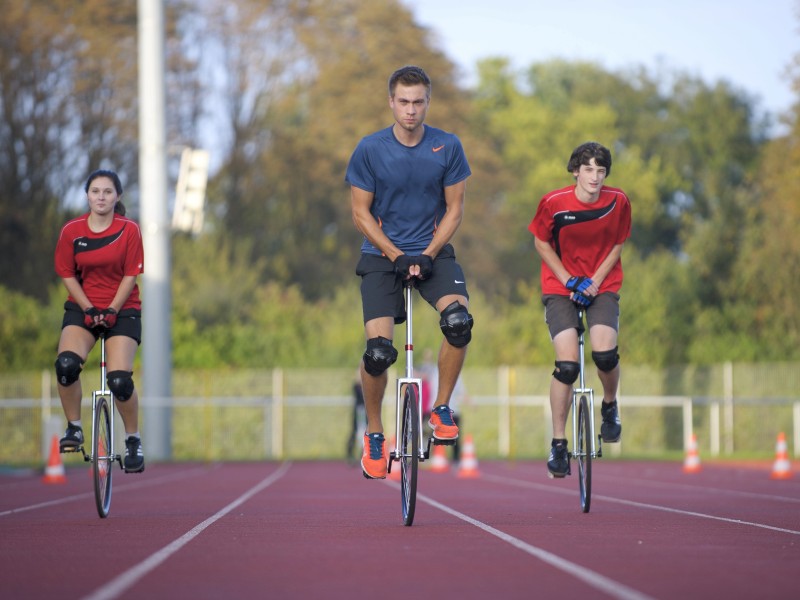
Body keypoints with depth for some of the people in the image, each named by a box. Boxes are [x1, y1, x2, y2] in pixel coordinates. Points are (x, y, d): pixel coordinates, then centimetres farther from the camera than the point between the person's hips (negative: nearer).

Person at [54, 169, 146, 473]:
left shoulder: (129, 230, -7)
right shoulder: (71, 231, -3)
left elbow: (130, 276, -6)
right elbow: (67, 275, 0)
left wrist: (112, 310, -15)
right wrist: (89, 309, -10)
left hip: (122, 309, -1)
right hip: (82, 307, 1)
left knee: (120, 380, -17)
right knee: (66, 364, -27)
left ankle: (133, 440, 6)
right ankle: (74, 428, -6)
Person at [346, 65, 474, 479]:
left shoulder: (447, 147, -5)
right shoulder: (370, 149, -8)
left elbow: (454, 208, 1)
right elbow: (361, 213, -3)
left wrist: (427, 254, -12)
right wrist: (396, 255, -14)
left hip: (432, 252, 1)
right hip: (382, 255, -1)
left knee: (458, 321, -28)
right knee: (378, 350, -15)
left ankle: (441, 409, -6)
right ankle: (374, 435, 9)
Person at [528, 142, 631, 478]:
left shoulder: (617, 202, -9)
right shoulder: (554, 203, -15)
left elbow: (616, 246, 4)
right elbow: (541, 243, 0)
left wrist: (595, 280, -9)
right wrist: (569, 281, -8)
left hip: (603, 287, 1)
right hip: (560, 288, -1)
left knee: (605, 353, -22)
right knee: (567, 365, -15)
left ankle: (610, 406, 11)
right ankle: (558, 444, 0)